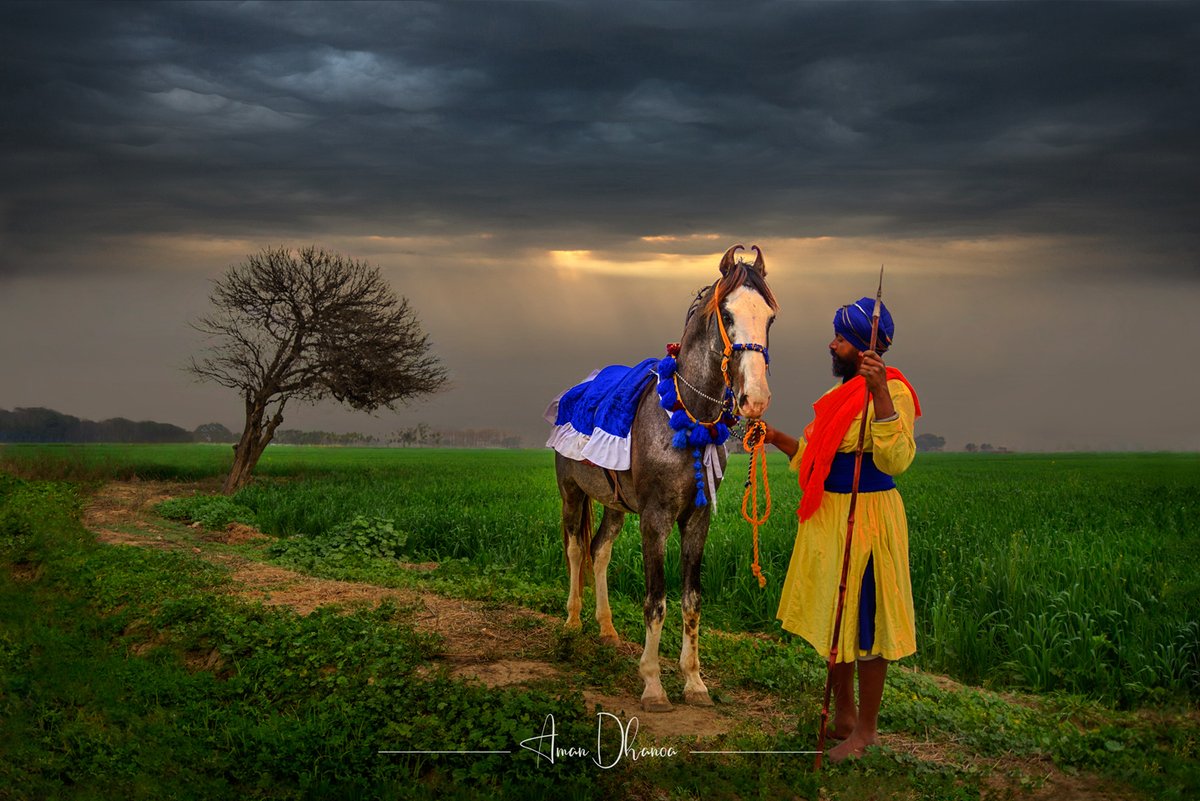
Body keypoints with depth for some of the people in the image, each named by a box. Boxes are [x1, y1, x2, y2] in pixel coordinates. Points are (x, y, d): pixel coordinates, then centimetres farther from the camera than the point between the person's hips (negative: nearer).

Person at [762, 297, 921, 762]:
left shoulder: (892, 392, -14)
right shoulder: (841, 393, 13)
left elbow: (895, 461, -30)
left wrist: (879, 391, -36)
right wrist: (777, 438, 8)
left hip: (866, 518, -9)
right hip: (826, 517, 9)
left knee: (863, 624, 2)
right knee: (832, 618, 18)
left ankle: (865, 729, 17)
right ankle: (843, 714, 34)